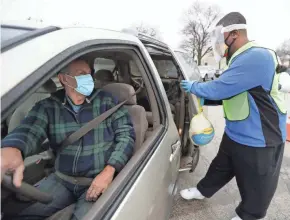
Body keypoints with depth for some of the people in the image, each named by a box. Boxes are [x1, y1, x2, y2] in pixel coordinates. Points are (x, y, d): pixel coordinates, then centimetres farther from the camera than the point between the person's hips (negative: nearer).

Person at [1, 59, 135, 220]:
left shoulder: (107, 101, -4)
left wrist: (109, 170, -20)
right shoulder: (47, 107, 0)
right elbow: (29, 131, -18)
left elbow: (126, 134, -7)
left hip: (99, 179, -2)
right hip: (61, 179, 3)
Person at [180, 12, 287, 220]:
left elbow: (220, 89, -28)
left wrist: (192, 86, -11)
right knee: (220, 167, 26)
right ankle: (203, 190, 47)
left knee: (255, 185, 16)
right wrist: (204, 97, 4)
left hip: (258, 139, -9)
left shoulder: (257, 57, -27)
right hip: (235, 133, 9)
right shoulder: (242, 58, 6)